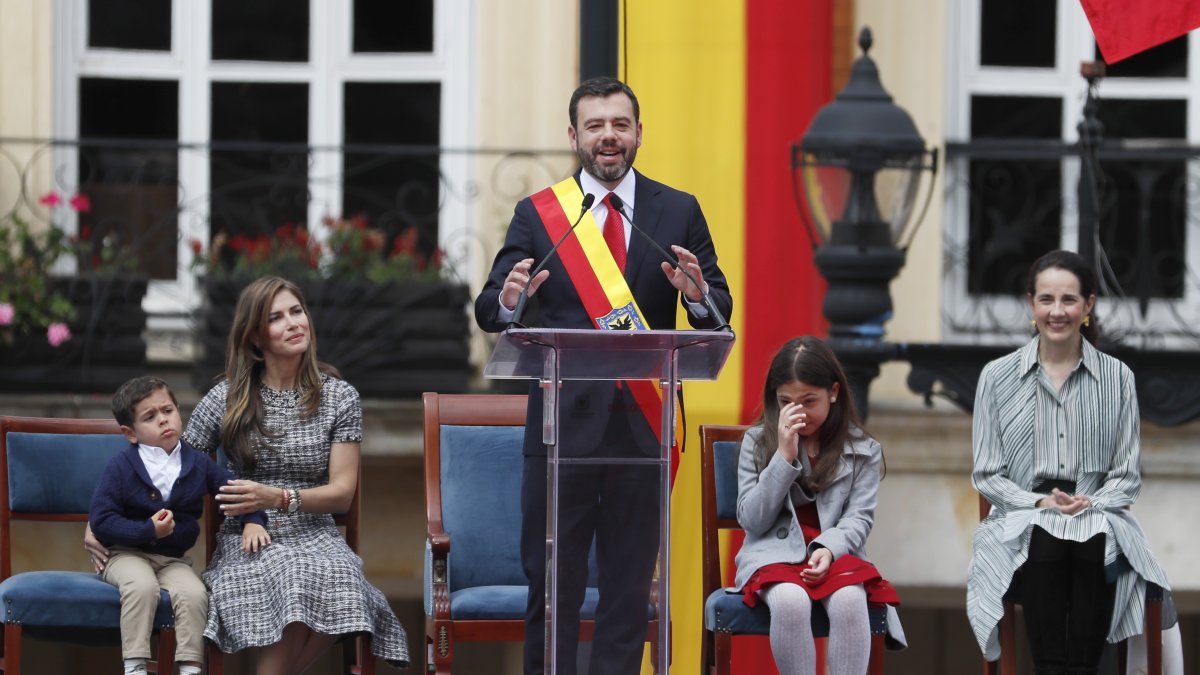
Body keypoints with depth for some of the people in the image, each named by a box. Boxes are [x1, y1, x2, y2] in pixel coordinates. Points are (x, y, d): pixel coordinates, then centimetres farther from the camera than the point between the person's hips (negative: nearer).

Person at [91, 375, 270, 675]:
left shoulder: (198, 464, 3)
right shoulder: (120, 467, -7)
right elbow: (101, 521, -12)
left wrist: (252, 522, -5)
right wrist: (149, 530, -21)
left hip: (174, 559, 3)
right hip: (127, 554, -3)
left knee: (194, 593, -26)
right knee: (142, 586, -34)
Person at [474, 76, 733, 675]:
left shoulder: (679, 212, 7)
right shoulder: (536, 215, 5)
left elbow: (719, 313, 2)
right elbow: (488, 310, -2)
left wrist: (696, 294, -21)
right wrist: (509, 300, -26)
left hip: (642, 423, 1)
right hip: (564, 419, -1)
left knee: (629, 580, 6)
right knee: (551, 578, 1)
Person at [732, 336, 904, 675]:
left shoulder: (863, 450, 9)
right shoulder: (757, 442, 8)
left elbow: (858, 518, 1)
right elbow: (751, 520, 0)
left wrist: (828, 549, -21)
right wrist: (784, 457, -10)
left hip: (835, 554, 1)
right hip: (774, 554, -1)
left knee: (849, 600, -34)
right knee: (790, 601, -35)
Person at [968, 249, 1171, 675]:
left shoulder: (1117, 378, 11)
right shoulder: (998, 377, 10)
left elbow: (1128, 475, 11)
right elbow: (986, 476, 9)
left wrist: (1090, 504, -9)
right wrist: (1039, 503, -9)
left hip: (1097, 521, 0)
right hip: (1021, 524, 0)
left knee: (1092, 544, -36)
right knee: (1044, 545, -36)